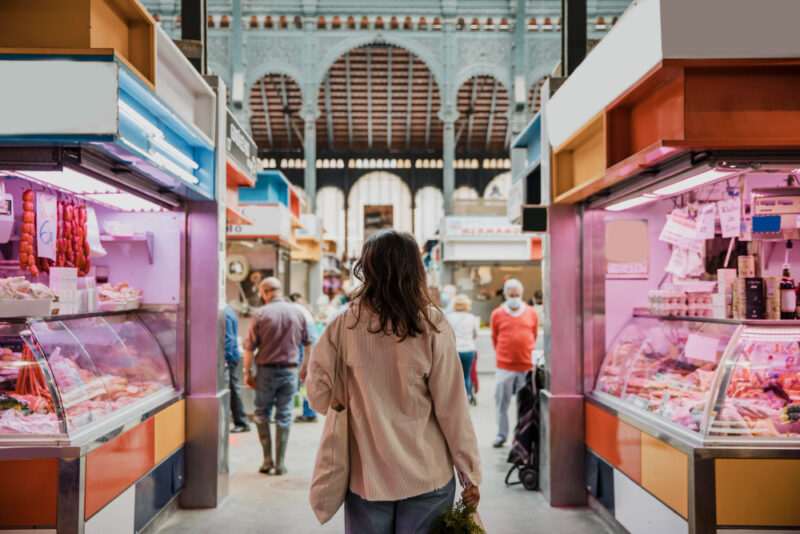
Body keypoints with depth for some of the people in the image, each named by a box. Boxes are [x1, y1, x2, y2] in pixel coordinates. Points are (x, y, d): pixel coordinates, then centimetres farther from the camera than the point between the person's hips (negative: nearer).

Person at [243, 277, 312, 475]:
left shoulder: (260, 314, -7)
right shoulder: (297, 312, 2)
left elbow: (250, 347, -8)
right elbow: (307, 343, 10)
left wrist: (247, 371, 2)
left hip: (266, 371, -2)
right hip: (289, 371, 2)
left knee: (261, 413, 13)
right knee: (284, 416, 7)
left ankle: (267, 459, 11)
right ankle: (280, 463, 10)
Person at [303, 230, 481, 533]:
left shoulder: (345, 326, -10)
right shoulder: (433, 327, -13)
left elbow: (320, 398, -5)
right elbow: (452, 409, -10)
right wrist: (471, 474, 1)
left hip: (366, 477, 1)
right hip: (427, 476, -1)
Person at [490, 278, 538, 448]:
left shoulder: (531, 313, 6)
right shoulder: (497, 314, 3)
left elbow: (534, 336, 16)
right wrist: (502, 354, 10)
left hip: (527, 365, 1)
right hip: (504, 366, -1)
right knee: (501, 402, 4)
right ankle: (501, 434, 18)